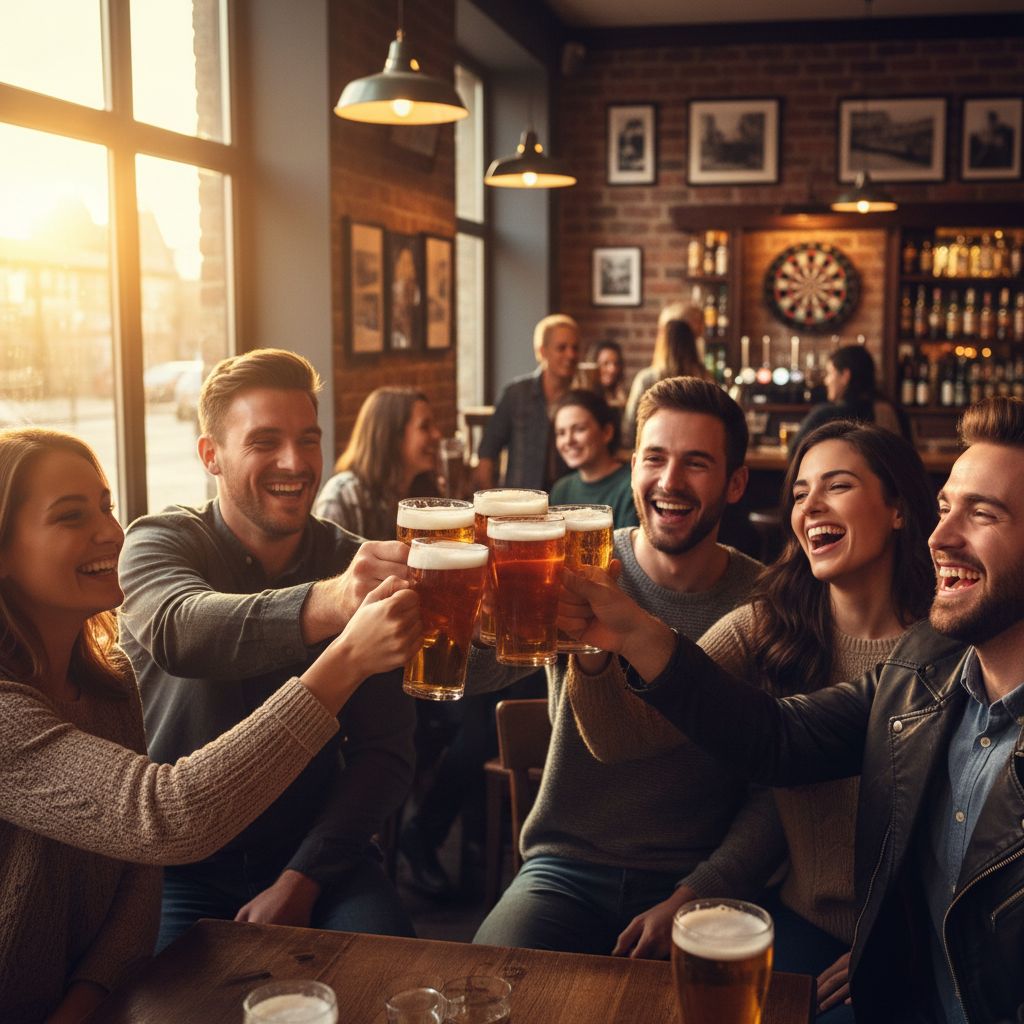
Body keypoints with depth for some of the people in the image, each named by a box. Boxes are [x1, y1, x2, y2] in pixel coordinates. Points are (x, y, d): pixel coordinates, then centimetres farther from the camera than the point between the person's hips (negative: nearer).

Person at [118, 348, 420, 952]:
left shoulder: (358, 566, -1)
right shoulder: (162, 541, -8)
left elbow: (387, 750, -3)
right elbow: (180, 633, -33)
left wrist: (300, 880, -15)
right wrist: (327, 603, -52)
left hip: (317, 856, 2)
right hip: (181, 870, -1)